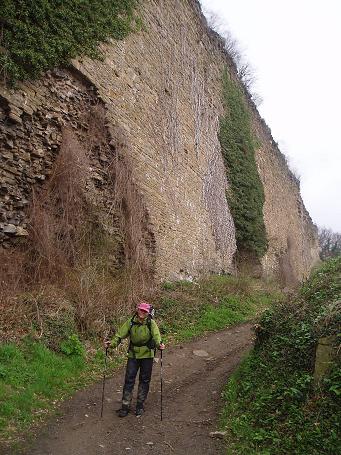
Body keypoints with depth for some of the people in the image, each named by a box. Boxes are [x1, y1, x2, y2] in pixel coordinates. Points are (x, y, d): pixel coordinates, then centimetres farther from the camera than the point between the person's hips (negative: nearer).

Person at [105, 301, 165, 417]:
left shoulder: (151, 323, -10)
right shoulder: (131, 322, -5)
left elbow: (156, 335, -24)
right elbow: (120, 334, -11)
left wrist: (159, 344, -45)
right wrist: (112, 343, -28)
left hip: (147, 355, -1)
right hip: (133, 354, 1)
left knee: (144, 380, 10)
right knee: (129, 379, 1)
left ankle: (140, 405, 27)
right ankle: (125, 406, 14)